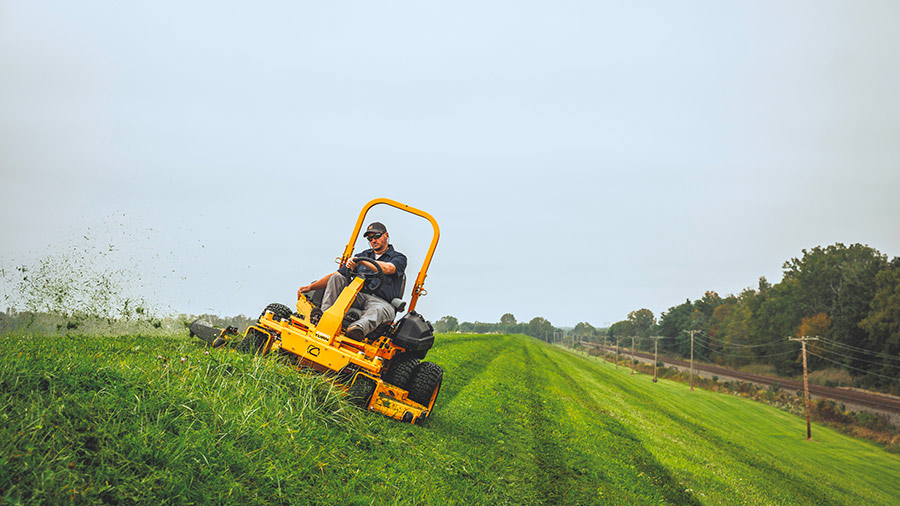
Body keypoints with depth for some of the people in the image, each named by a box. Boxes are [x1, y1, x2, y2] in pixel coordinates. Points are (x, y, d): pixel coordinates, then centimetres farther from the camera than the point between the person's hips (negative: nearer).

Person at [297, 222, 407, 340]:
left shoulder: (399, 258, 13)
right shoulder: (363, 255, 26)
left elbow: (388, 268, -13)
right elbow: (336, 274, 20)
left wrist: (361, 261, -16)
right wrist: (310, 287, 9)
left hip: (380, 300, -4)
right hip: (357, 297, 4)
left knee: (385, 309, -40)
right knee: (336, 278, -18)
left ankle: (359, 328, -73)